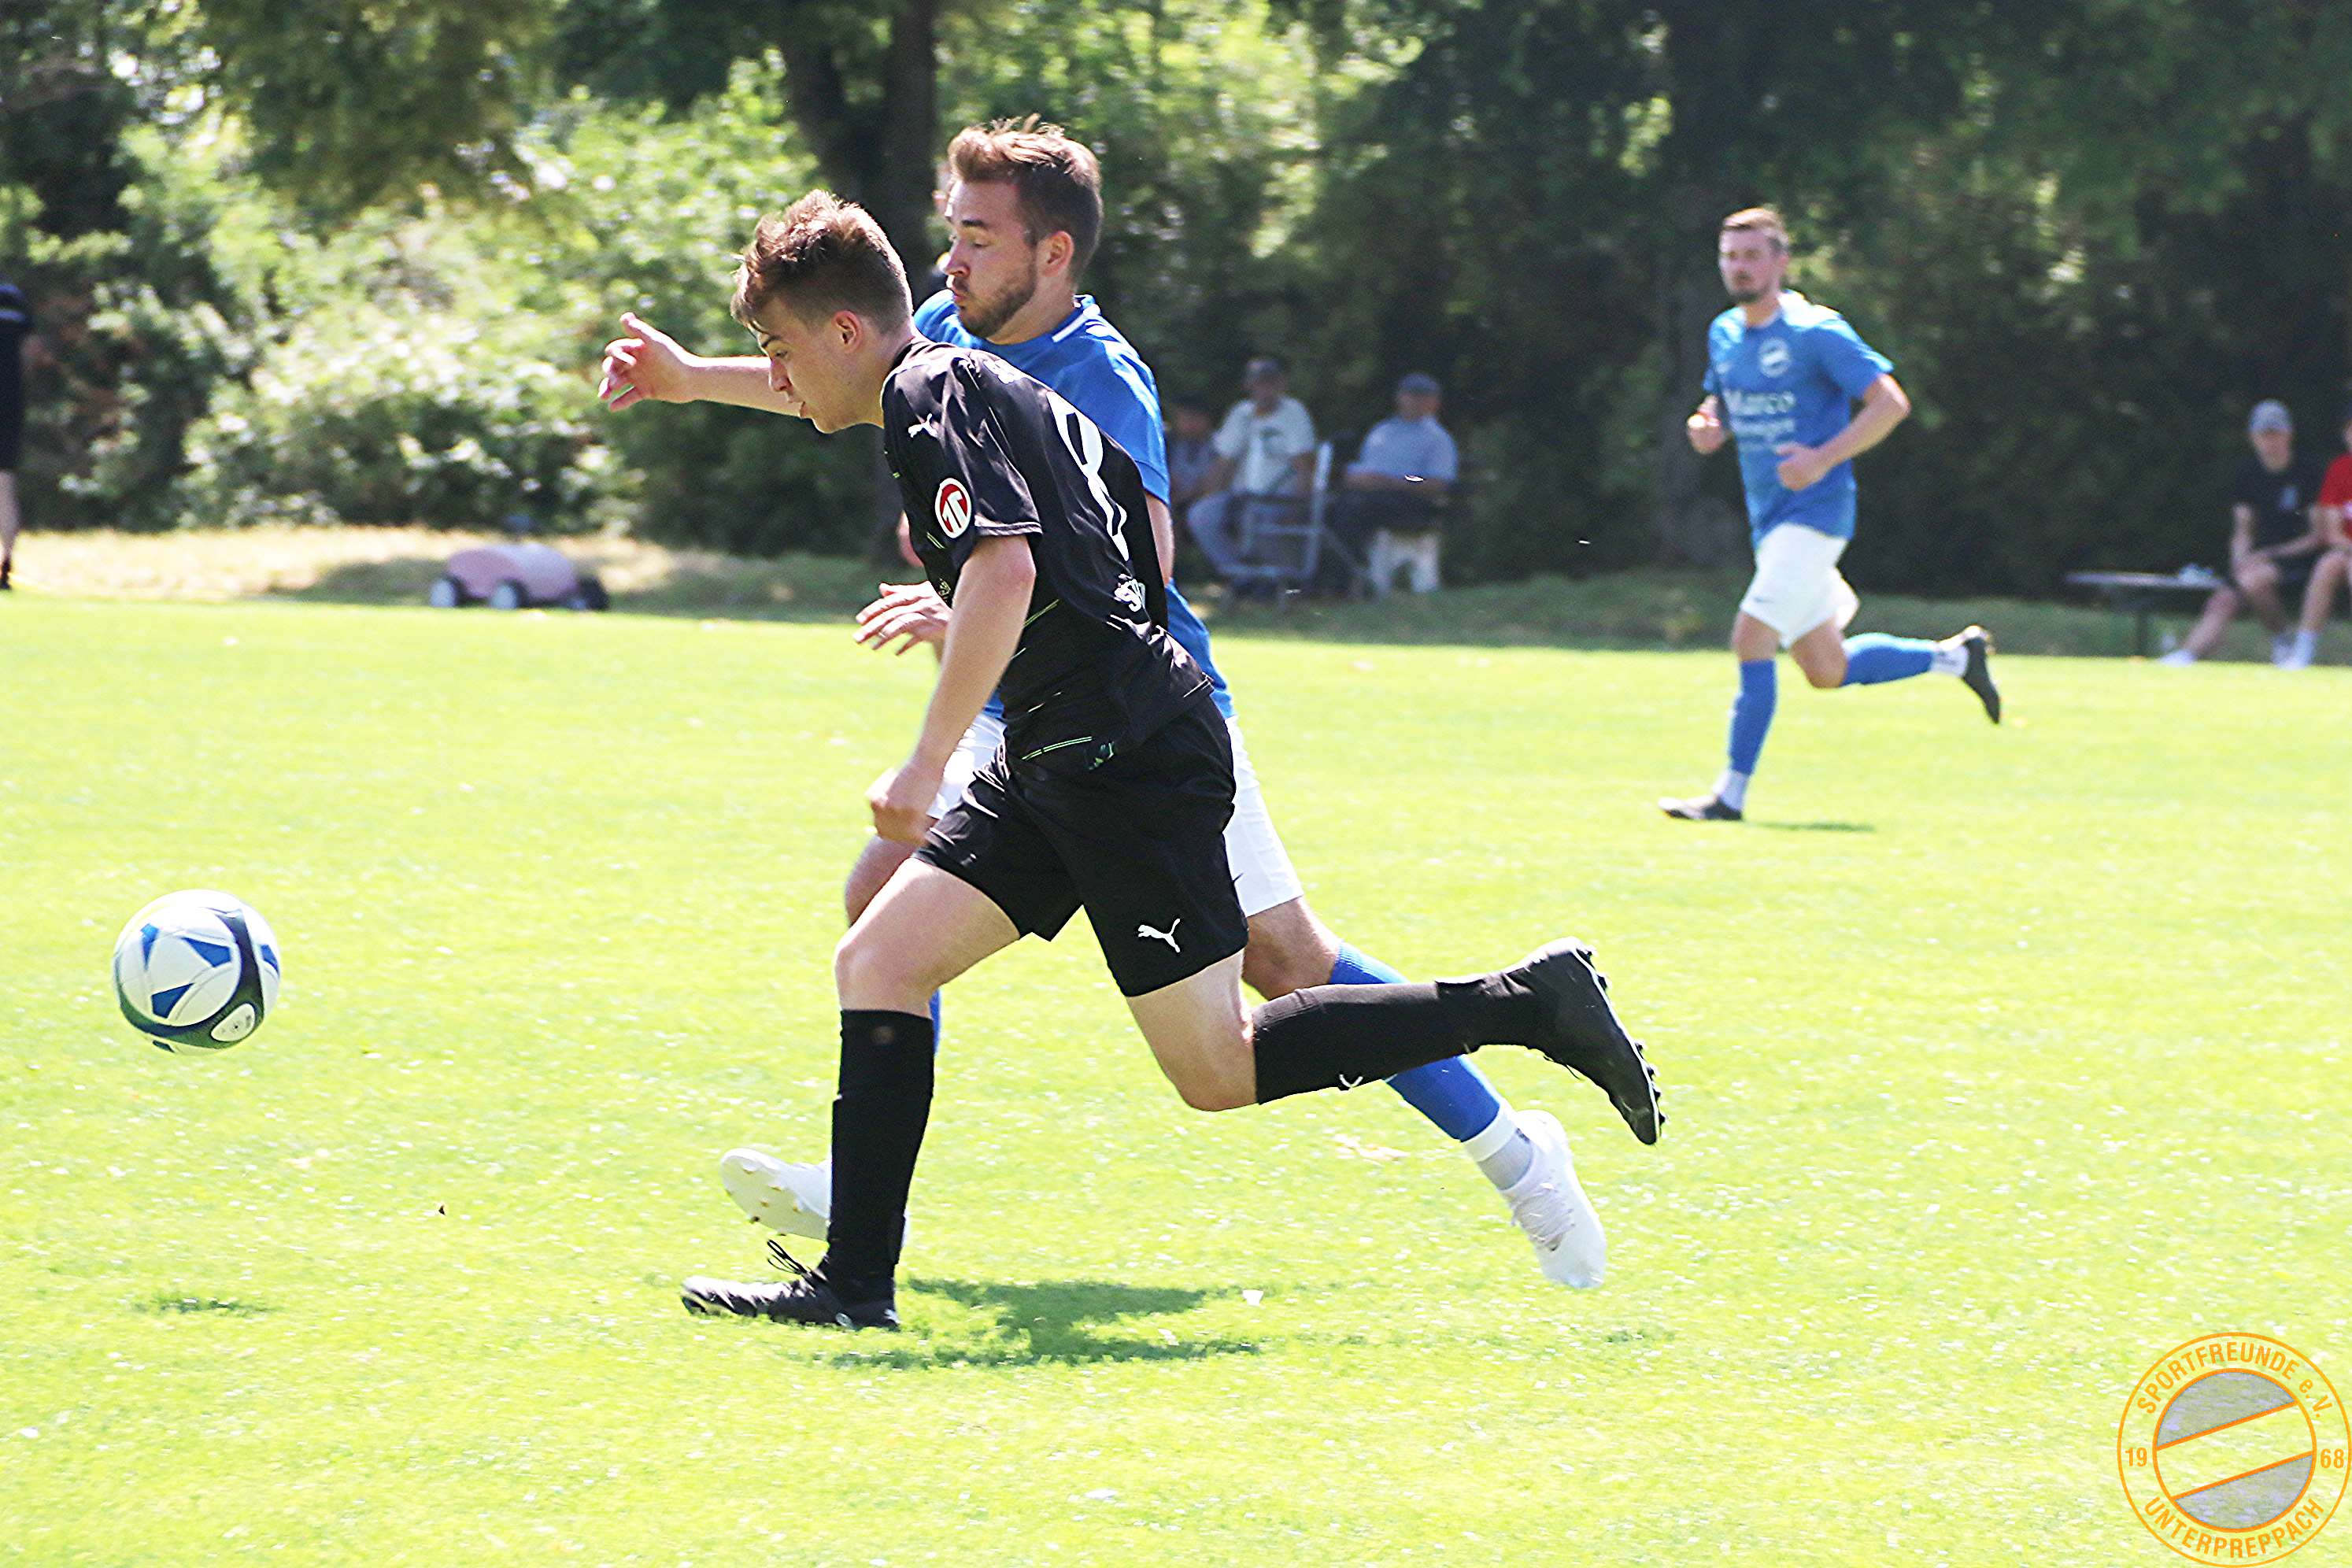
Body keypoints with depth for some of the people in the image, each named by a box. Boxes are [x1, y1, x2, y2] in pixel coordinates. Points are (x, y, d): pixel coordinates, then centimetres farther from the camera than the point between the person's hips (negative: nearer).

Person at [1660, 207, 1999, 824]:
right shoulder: (1724, 335, 9)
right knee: (1827, 671, 13)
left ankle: (1731, 794, -12)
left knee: (1751, 640, -17)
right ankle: (1956, 657, 32)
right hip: (1769, 517, 8)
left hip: (1815, 511, -8)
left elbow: (1891, 403, -14)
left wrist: (1823, 458, -23)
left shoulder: (1815, 333, -13)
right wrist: (1709, 426, 2)